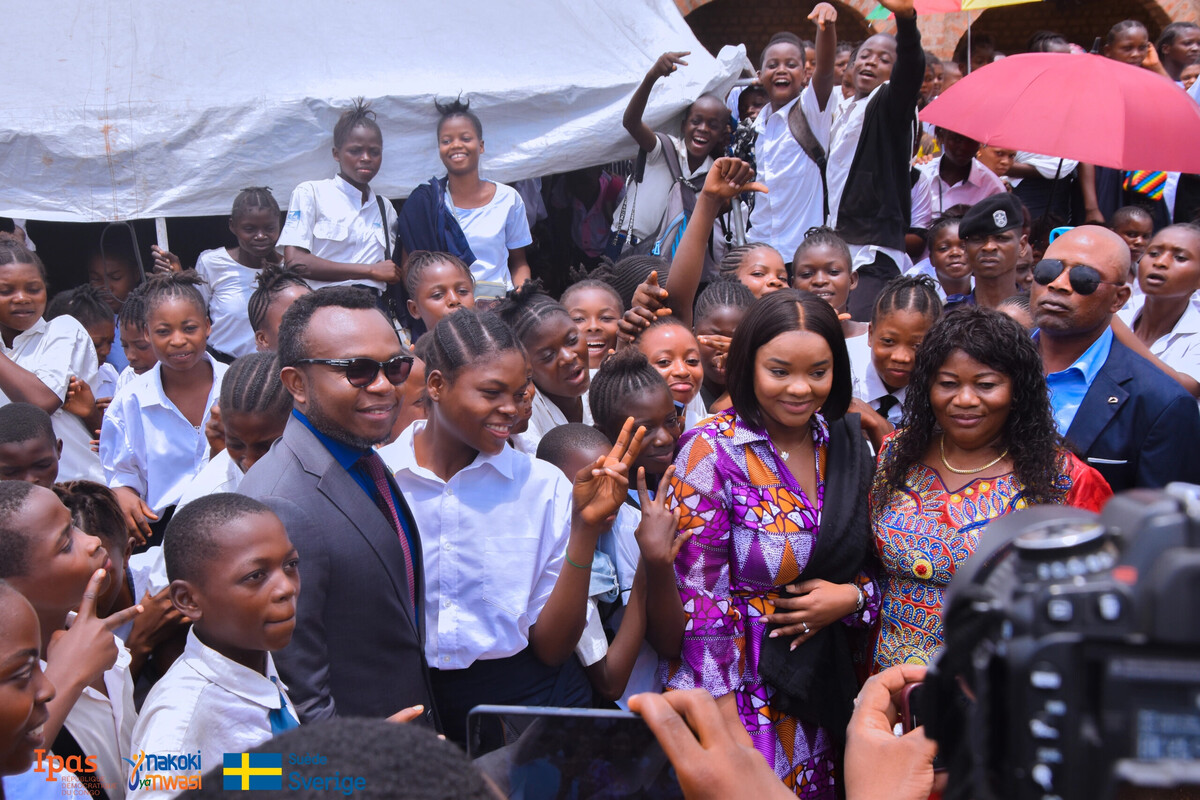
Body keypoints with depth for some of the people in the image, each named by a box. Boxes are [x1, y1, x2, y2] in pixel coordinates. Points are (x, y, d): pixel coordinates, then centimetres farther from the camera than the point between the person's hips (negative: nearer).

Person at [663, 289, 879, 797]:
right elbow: (698, 597, -16)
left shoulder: (846, 444, 0)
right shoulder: (712, 453, -15)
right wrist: (728, 729, -17)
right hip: (738, 685, -5)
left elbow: (872, 561, 12)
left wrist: (851, 596, -11)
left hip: (822, 681, 5)